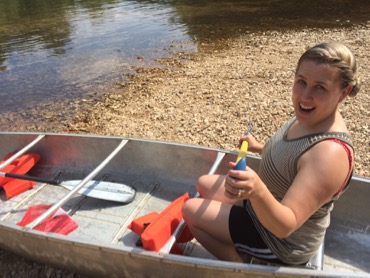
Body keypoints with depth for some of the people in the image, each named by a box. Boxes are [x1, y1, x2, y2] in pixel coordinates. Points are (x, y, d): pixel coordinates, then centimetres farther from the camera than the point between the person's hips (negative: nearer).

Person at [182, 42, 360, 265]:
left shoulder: (330, 152, -36)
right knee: (204, 185, 18)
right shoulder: (310, 117, -9)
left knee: (191, 211, -3)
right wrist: (259, 148, 10)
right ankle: (241, 250, 23)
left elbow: (285, 226, -38)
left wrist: (258, 190, -55)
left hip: (283, 241, -8)